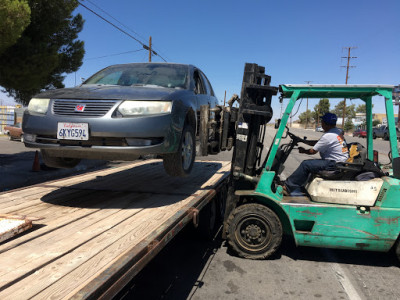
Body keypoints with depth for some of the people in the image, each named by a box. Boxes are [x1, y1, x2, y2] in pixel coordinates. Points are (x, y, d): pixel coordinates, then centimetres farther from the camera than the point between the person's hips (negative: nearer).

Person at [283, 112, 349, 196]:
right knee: (309, 162, 13)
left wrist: (303, 151, 9)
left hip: (335, 164, -10)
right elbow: (318, 143, 20)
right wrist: (303, 141, 20)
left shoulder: (328, 136, -20)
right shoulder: (338, 131, 11)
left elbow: (313, 151, -11)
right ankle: (297, 189, 11)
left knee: (305, 164, -13)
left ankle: (287, 187, -5)